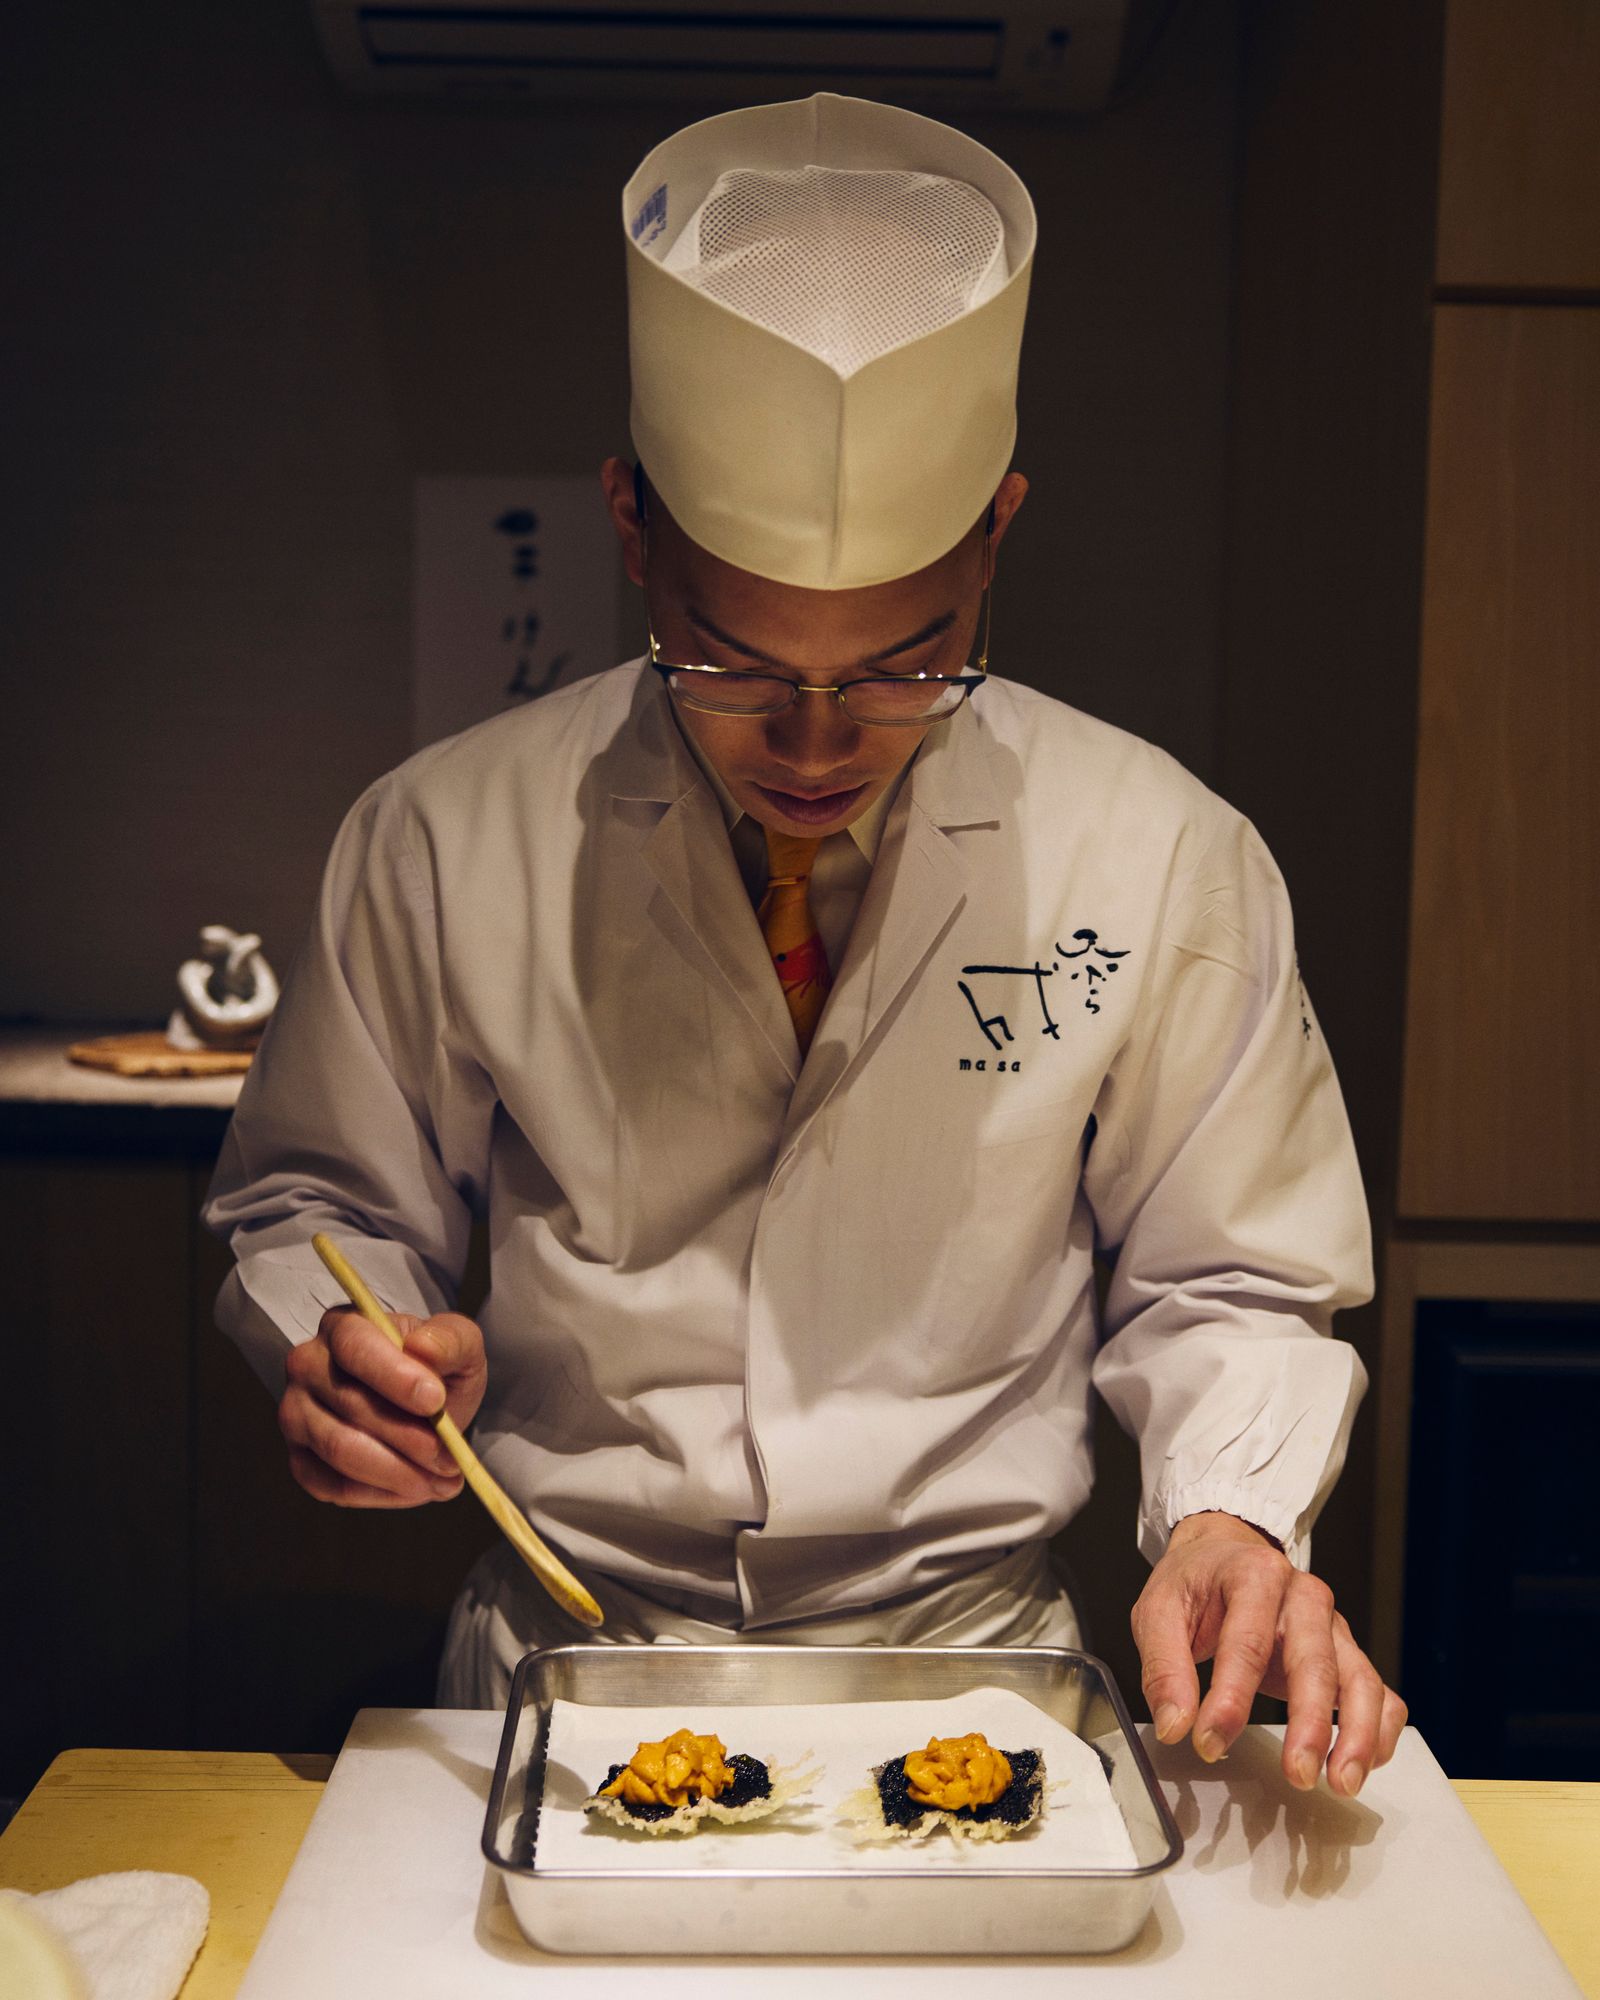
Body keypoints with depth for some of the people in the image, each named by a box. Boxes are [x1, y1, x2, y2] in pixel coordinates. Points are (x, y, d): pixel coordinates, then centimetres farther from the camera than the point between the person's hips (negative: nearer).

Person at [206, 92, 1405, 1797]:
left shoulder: (1162, 859, -7)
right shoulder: (442, 843, -6)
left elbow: (1227, 1288, 4)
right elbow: (318, 1204, 9)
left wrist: (1230, 1521, -15)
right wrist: (344, 1343, -13)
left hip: (975, 1666, 1)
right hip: (564, 1672, 0)